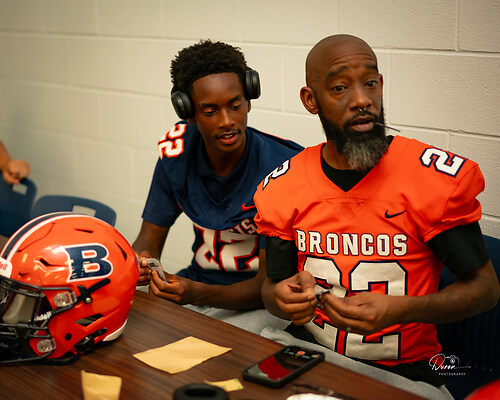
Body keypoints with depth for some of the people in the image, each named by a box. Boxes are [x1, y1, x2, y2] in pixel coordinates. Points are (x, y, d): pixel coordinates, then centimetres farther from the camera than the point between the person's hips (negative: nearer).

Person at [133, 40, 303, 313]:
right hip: (197, 280, 5)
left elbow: (268, 286, -19)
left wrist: (198, 294, -36)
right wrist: (137, 263, -22)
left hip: (254, 302, -4)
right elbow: (150, 237, 3)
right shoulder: (176, 152, -6)